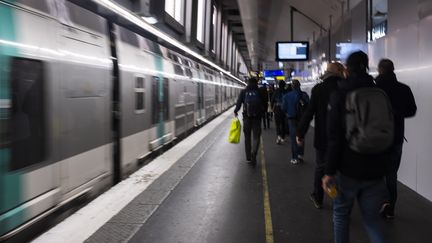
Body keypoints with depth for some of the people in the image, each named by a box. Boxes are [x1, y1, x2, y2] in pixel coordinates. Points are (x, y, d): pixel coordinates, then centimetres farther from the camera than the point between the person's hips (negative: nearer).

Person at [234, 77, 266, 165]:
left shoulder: (243, 92, -1)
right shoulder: (259, 92, -2)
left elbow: (239, 103, -4)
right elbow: (264, 104, -1)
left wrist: (236, 111, 13)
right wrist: (262, 112, 15)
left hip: (246, 117, 1)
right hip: (257, 117, -1)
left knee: (247, 137, 13)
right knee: (256, 137, 5)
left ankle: (248, 157, 16)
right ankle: (253, 153, -17)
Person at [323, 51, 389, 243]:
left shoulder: (339, 95, -8)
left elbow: (334, 137, -14)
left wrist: (329, 171, -11)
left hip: (348, 169, -3)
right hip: (375, 170, 3)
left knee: (341, 212, 16)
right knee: (372, 216, 14)